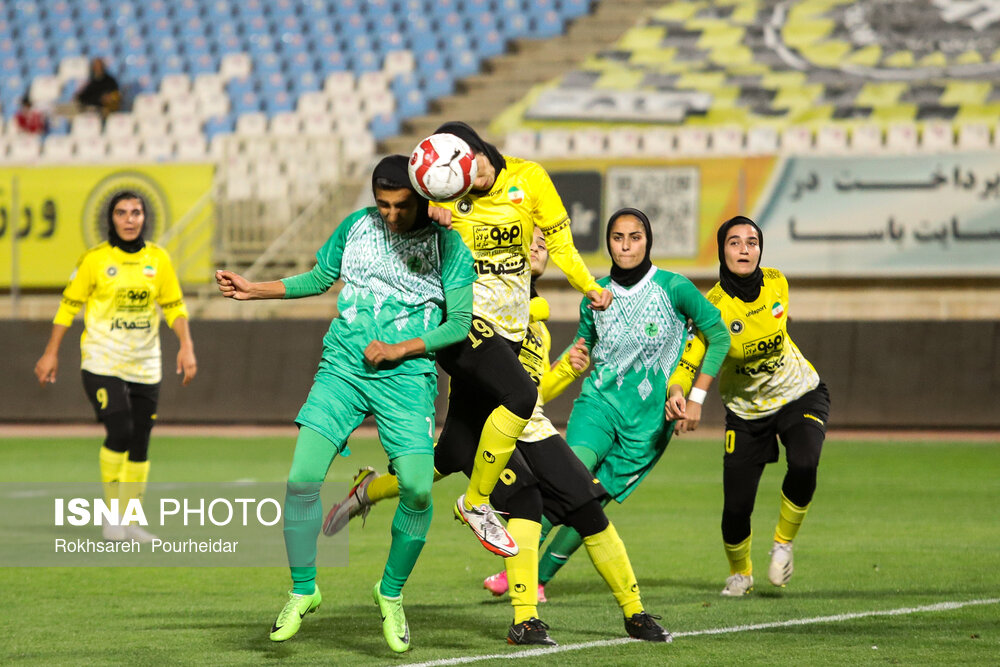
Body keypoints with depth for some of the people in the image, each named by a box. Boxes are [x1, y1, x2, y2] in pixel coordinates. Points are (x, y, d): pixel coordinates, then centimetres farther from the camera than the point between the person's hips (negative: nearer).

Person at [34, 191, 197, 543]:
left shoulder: (158, 259, 4)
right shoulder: (95, 259, -5)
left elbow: (174, 306, 10)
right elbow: (69, 305, 1)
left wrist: (186, 346, -3)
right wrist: (51, 353, 0)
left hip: (145, 367, 4)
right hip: (102, 364, -4)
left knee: (140, 444, 4)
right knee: (120, 432, -18)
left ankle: (130, 519, 14)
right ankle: (112, 512, -3)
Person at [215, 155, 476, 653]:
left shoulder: (447, 245, -2)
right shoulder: (356, 226, 8)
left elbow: (459, 323, -3)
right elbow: (319, 279, 23)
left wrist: (399, 349, -11)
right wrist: (253, 290, 17)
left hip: (407, 376, -2)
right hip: (342, 369, 2)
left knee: (417, 489, -16)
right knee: (301, 479, -13)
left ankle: (391, 593, 10)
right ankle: (303, 590, 7)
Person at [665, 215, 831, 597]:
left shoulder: (776, 283, -12)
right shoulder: (714, 306, -24)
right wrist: (676, 391, -52)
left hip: (799, 395, 1)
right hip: (746, 410, -1)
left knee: (804, 465, -29)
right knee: (736, 508, -5)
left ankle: (783, 543, 0)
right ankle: (740, 572, 30)